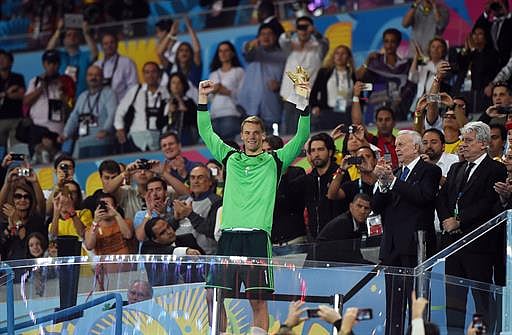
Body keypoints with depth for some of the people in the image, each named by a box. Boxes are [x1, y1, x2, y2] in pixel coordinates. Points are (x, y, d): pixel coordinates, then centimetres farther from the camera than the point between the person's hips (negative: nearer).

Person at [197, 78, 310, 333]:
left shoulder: (274, 161, 12)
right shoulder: (230, 157, 20)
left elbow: (301, 137, 4)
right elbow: (206, 132, 23)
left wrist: (303, 104, -7)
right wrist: (202, 99, 15)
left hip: (257, 235, -3)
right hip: (228, 235, 3)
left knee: (258, 300, -9)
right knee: (213, 295, -2)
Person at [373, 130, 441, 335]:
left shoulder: (429, 171, 3)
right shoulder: (395, 174, 22)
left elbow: (424, 196, -16)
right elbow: (376, 207, 14)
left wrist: (392, 181, -14)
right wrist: (382, 183, -4)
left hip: (415, 246, -7)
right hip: (392, 246, 7)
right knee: (393, 301, 5)